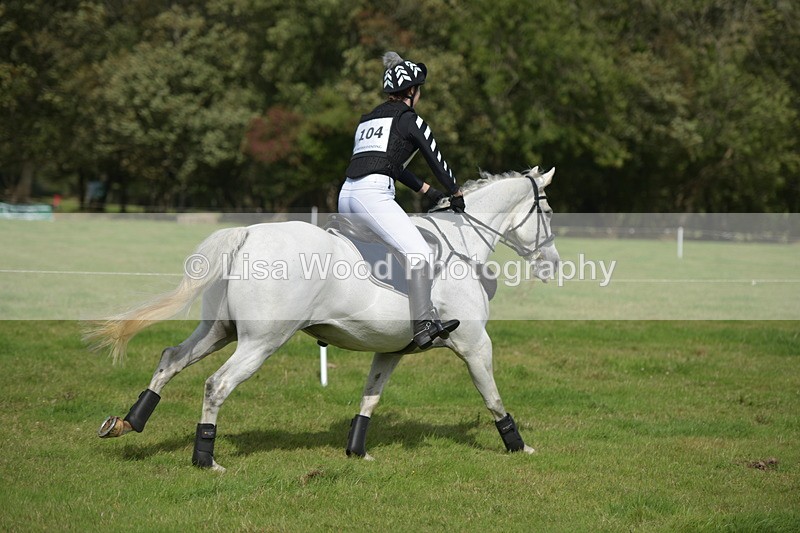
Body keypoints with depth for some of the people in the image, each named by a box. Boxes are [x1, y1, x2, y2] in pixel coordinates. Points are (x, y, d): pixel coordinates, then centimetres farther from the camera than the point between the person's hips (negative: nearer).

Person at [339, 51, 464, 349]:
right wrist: (456, 194, 26)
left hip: (346, 195, 9)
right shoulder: (408, 118, 5)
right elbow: (436, 159, 11)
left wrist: (426, 190, 40)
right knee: (418, 252, -16)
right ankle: (424, 325, -27)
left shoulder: (368, 119, 28)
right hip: (372, 194, -9)